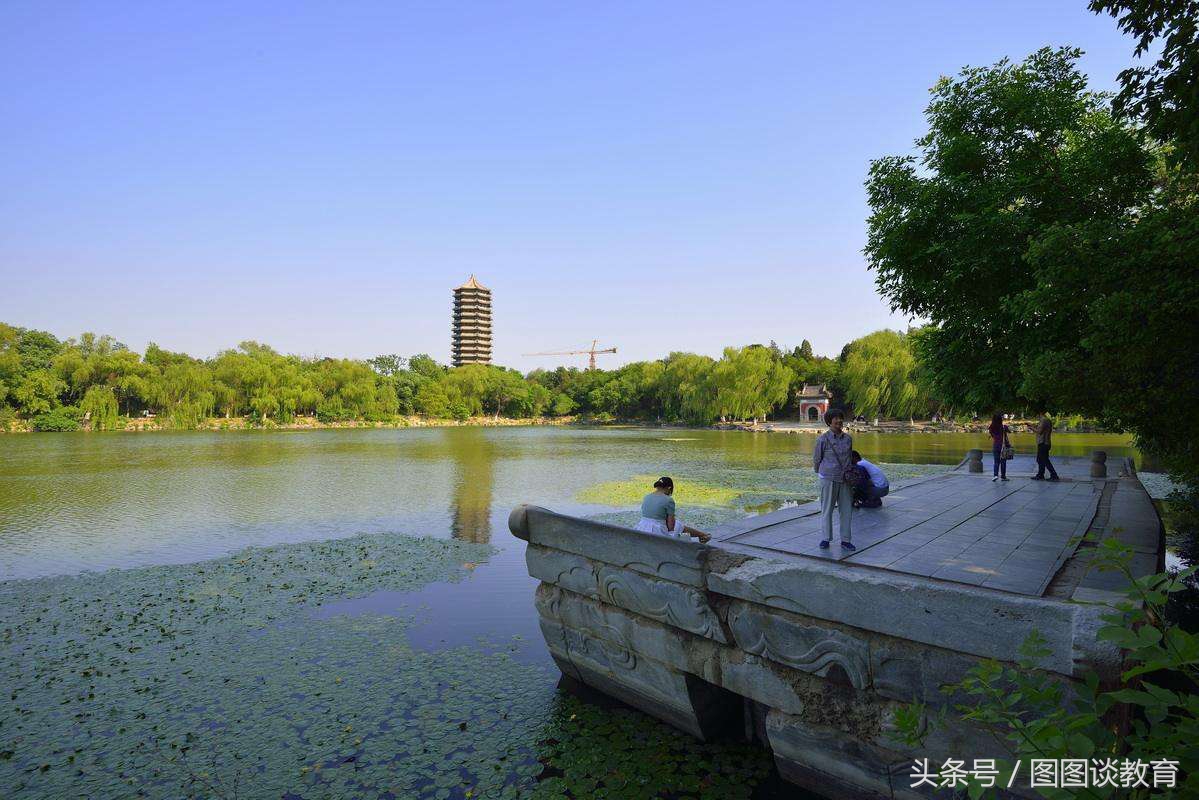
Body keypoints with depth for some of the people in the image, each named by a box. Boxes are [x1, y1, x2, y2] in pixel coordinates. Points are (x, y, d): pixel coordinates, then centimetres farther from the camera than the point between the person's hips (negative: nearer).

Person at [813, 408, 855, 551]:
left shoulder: (848, 438, 5)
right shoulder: (823, 439, -9)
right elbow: (816, 458, 3)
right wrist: (819, 472, 14)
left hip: (845, 479, 4)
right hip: (828, 479, -4)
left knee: (846, 509, 6)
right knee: (827, 509, 4)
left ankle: (845, 540, 15)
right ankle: (826, 538, 16)